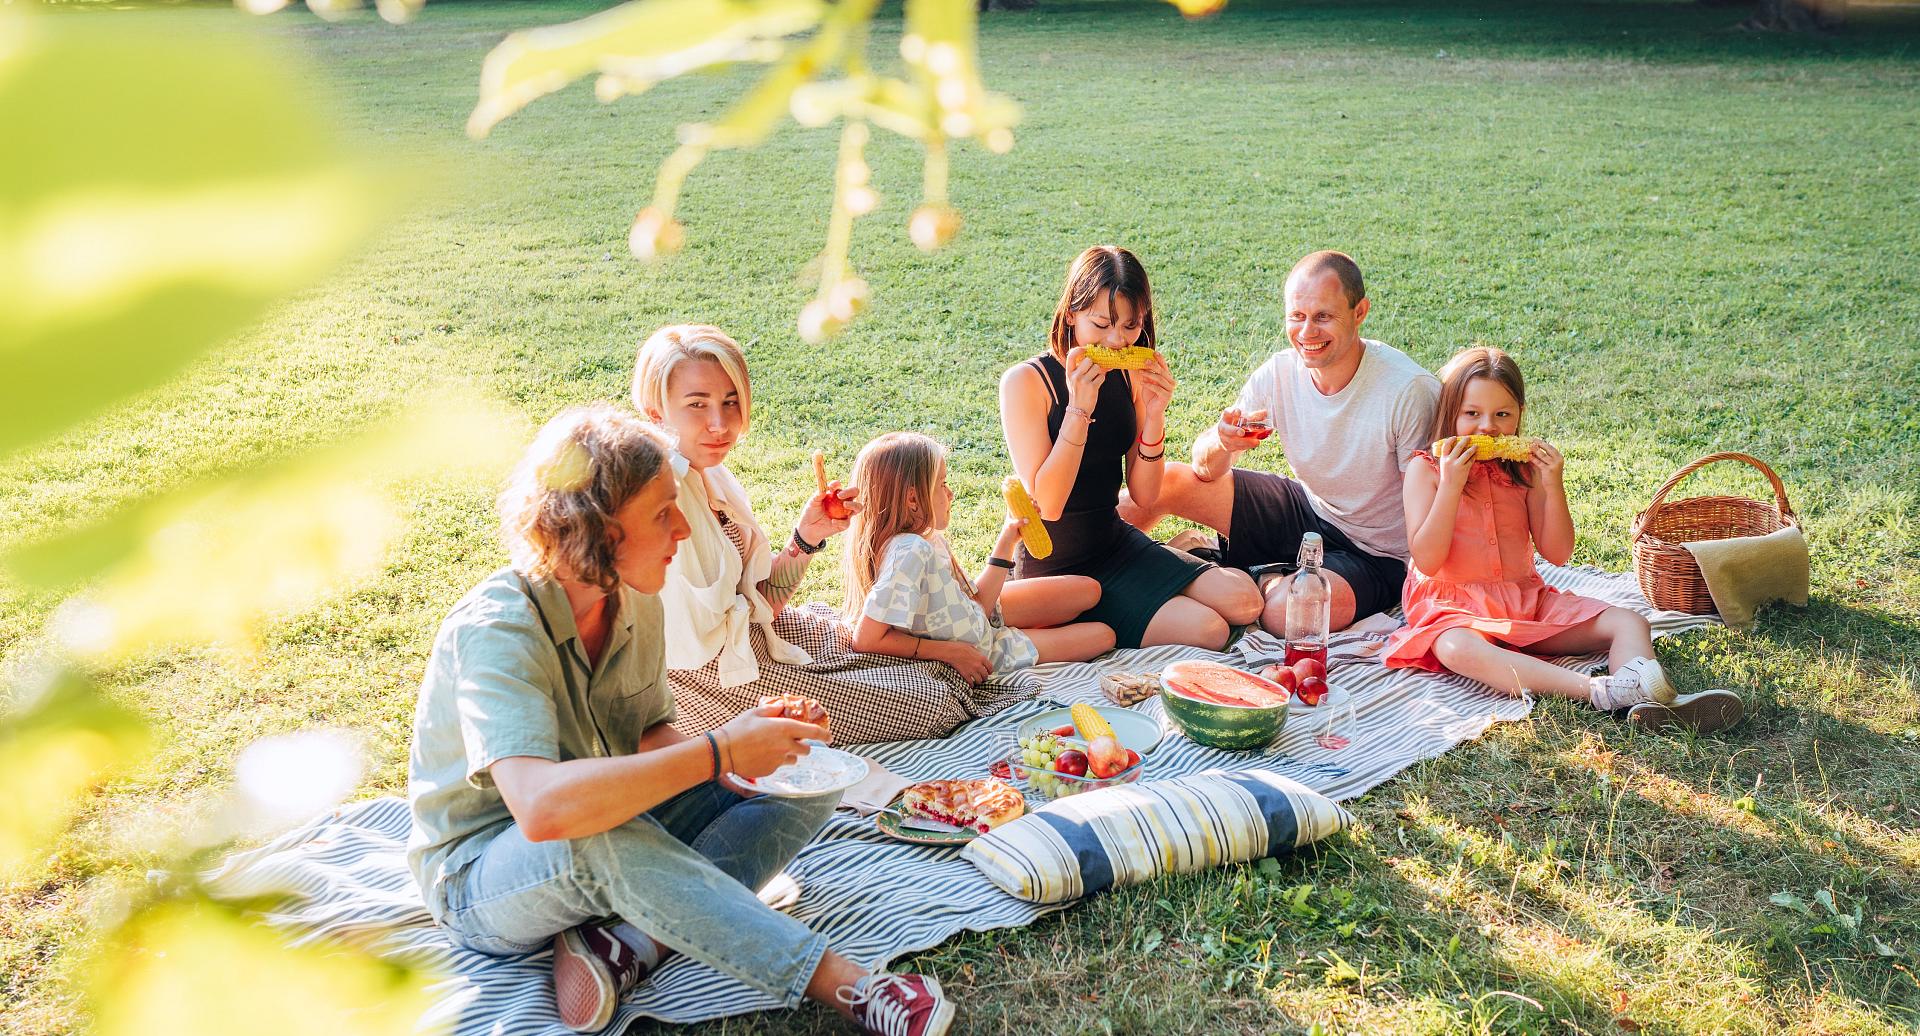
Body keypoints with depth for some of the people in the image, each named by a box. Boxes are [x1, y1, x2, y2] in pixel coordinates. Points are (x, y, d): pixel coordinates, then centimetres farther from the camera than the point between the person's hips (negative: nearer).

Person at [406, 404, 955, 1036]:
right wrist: (717, 752, -37)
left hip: (613, 843, 8)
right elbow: (543, 807, -43)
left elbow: (647, 736, 5)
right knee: (595, 838, -42)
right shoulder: (494, 630, -28)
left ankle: (627, 944, -24)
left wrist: (747, 751, -17)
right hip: (480, 879, -7)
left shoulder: (637, 605, -4)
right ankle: (840, 984, -33)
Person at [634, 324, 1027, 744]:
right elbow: (690, 645, -27)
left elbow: (763, 594, 6)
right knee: (931, 702, -3)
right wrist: (754, 609, -9)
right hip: (713, 682, -8)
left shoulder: (713, 476, 1)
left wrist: (806, 537, -11)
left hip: (749, 637, 9)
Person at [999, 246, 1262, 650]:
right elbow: (1047, 504, -22)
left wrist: (1154, 415, -15)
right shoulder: (1027, 382, -18)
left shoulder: (1131, 376, -1)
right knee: (1208, 630, -19)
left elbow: (1143, 495, 0)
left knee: (1244, 601, -3)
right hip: (1054, 568, -6)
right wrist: (1079, 408, -29)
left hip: (1116, 539, 6)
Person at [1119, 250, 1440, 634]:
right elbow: (1206, 470, -9)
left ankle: (1258, 576, 0)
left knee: (1287, 607, -35)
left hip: (1374, 555, -4)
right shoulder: (1280, 372, -11)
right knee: (1166, 481, -10)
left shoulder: (1410, 390, -25)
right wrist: (1222, 445, -31)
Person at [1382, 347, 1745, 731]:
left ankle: (1648, 702, -44)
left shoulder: (1524, 470, 8)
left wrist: (1553, 487, -10)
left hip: (1527, 599, 5)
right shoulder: (1426, 469, -3)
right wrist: (1451, 486, -20)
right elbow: (1427, 560, -13)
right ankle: (1600, 691, -53)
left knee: (1628, 623, -13)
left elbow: (1557, 554, 3)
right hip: (1454, 606, -5)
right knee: (1457, 649, -41)